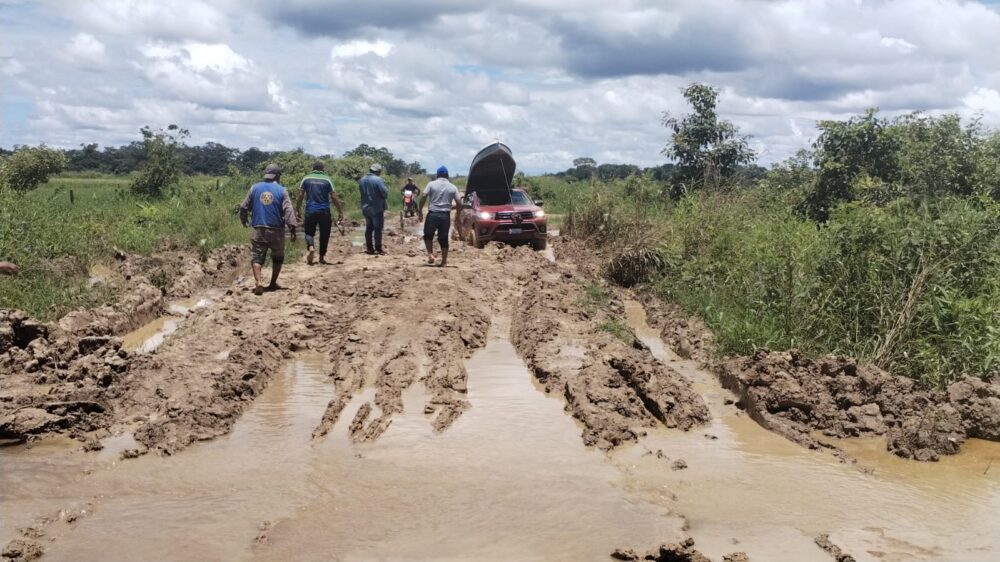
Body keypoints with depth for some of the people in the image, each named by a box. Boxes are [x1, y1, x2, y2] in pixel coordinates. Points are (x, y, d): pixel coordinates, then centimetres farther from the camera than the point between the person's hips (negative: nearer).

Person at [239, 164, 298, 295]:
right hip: (277, 231, -1)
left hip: (259, 230, 1)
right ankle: (273, 284, 22)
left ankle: (259, 282, -18)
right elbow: (288, 210, -11)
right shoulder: (282, 190, -2)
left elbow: (244, 207, 10)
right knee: (277, 258, 18)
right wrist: (292, 227, -13)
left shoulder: (255, 188, 5)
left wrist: (244, 220, 27)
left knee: (256, 258, 2)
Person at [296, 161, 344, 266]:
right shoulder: (327, 179, 0)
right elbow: (334, 197, -2)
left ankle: (311, 247, -17)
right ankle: (322, 257, 15)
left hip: (310, 211, 0)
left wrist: (298, 210, 9)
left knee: (309, 232, 11)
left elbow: (300, 195, 1)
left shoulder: (306, 178, 2)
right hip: (324, 211, 0)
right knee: (324, 235, 11)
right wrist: (340, 212, 3)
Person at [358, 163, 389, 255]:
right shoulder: (378, 180, -16)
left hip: (365, 208, 6)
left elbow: (362, 192, 14)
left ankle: (369, 248, 15)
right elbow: (385, 193, -16)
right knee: (378, 228, -1)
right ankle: (378, 249, -2)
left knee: (368, 228, 13)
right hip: (377, 209, -6)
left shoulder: (362, 180, 6)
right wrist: (386, 187, 3)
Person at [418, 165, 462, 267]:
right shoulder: (453, 187, 6)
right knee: (444, 239, 9)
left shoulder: (432, 184, 1)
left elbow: (423, 196, -9)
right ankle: (444, 262, 10)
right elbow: (459, 203, 2)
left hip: (433, 214, -2)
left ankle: (430, 254, -2)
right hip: (445, 215, 2)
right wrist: (457, 214, 16)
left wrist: (420, 210, 1)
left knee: (428, 235, 15)